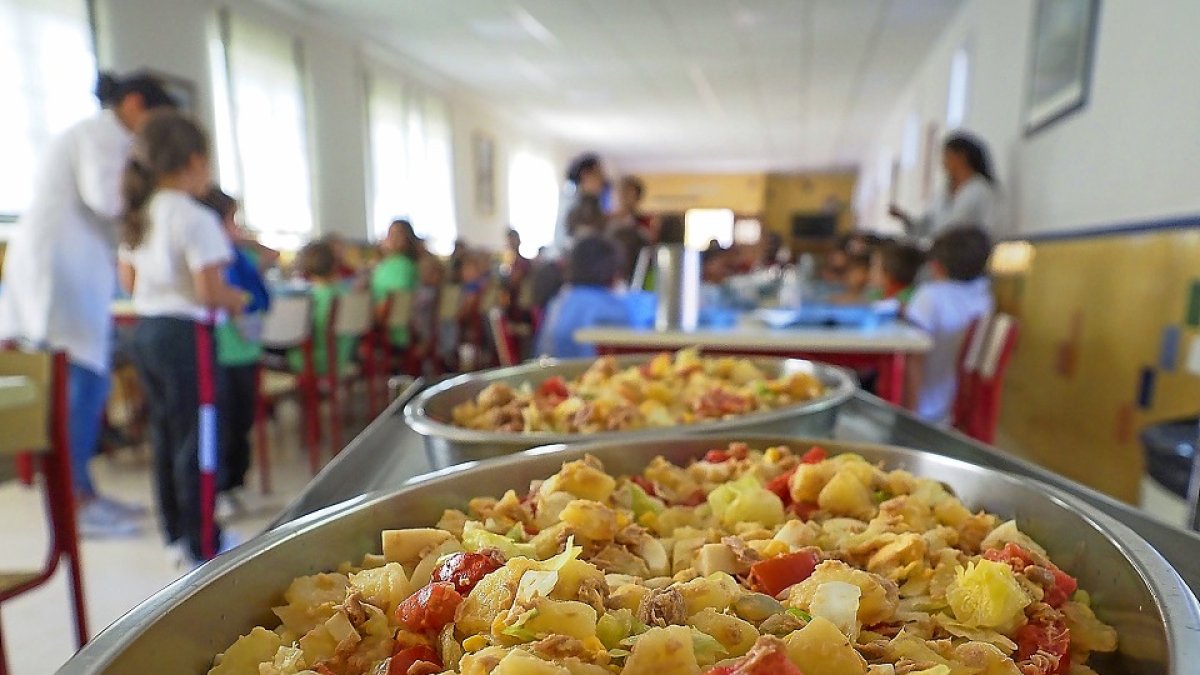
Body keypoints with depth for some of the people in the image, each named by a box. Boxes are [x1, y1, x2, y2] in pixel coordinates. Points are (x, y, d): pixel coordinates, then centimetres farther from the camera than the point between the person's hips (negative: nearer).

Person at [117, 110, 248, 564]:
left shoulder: (138, 216, 11)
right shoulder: (196, 218, -14)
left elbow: (128, 281, 16)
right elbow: (210, 290, -20)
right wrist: (238, 300, -2)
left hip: (145, 329, 9)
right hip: (185, 332, -9)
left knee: (164, 433, 15)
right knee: (194, 438, -1)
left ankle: (177, 534, 26)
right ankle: (201, 542, 8)